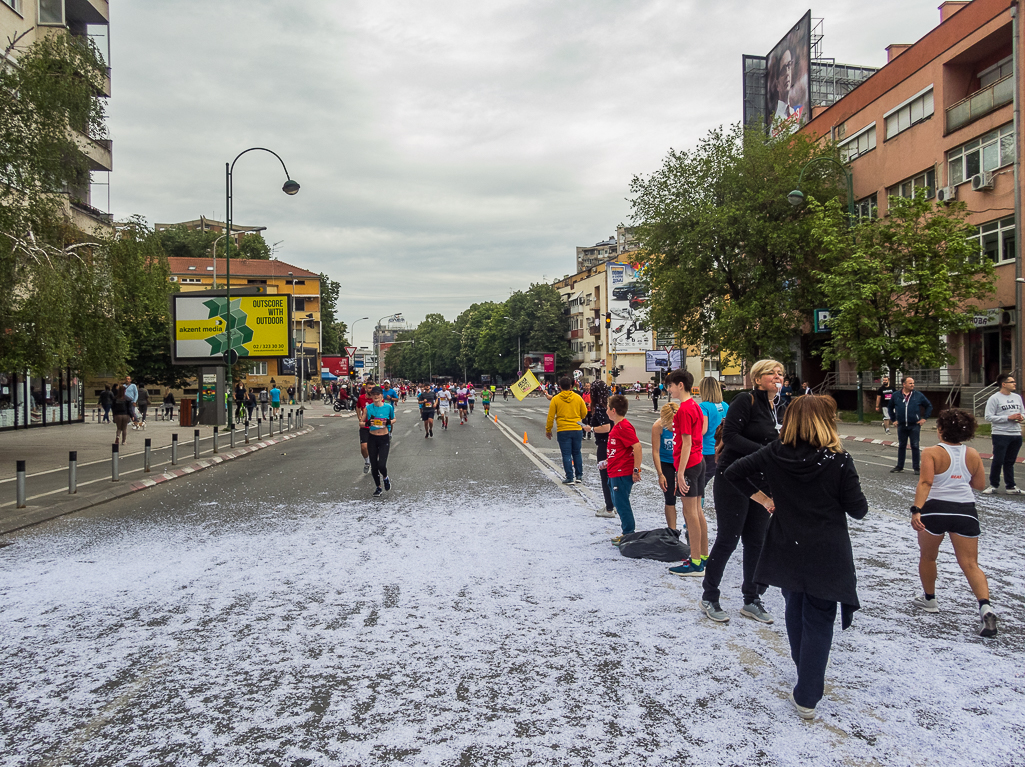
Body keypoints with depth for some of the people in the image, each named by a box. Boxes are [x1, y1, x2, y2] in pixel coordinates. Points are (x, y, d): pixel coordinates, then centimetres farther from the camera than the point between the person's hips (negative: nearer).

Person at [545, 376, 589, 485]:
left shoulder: (555, 399, -6)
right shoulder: (578, 397, 0)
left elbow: (550, 417, -4)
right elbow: (584, 413, 8)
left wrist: (548, 430, 7)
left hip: (563, 431, -2)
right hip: (577, 430, 2)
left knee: (566, 455, 4)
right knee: (577, 453, 15)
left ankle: (569, 478, 5)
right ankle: (579, 476, 18)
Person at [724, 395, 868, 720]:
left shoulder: (774, 454, -6)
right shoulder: (839, 460, -15)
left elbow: (734, 472, -4)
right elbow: (858, 510, -9)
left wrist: (763, 498, 6)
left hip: (786, 549, 3)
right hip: (826, 554, -3)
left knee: (795, 610, 23)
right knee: (819, 620, 7)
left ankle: (809, 675, 42)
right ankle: (806, 697, 9)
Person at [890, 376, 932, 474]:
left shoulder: (918, 395, 1)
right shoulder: (896, 396, 3)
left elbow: (929, 406, 12)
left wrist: (924, 418, 5)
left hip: (914, 426, -1)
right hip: (901, 426, 2)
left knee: (915, 446, 1)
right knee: (901, 446, 10)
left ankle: (916, 468, 9)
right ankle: (899, 467, 19)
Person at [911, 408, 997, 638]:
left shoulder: (932, 453, -7)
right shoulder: (973, 454, 6)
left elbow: (925, 482, -20)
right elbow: (980, 484, 15)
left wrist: (917, 510, -27)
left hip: (935, 508, -3)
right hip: (965, 510, 3)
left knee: (927, 557, 19)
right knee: (970, 564, 3)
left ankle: (929, 599, 33)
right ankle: (985, 607, -16)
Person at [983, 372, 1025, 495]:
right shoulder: (994, 398, -8)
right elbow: (989, 417, -13)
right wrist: (1008, 417, -17)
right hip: (1001, 435, -6)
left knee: (1010, 462, 12)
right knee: (998, 461, -2)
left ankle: (1011, 487, 17)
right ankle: (993, 485, 10)